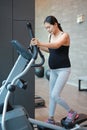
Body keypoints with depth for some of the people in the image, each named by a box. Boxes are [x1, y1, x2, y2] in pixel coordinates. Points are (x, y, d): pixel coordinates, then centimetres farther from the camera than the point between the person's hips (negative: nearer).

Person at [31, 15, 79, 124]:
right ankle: (51, 119, 24)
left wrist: (40, 43, -48)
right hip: (53, 70, 8)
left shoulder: (64, 35, -14)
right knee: (51, 95, 11)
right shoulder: (50, 36, 7)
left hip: (63, 69, -8)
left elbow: (56, 46, -33)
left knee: (55, 95, -13)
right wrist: (39, 46, 3)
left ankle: (72, 113, 8)